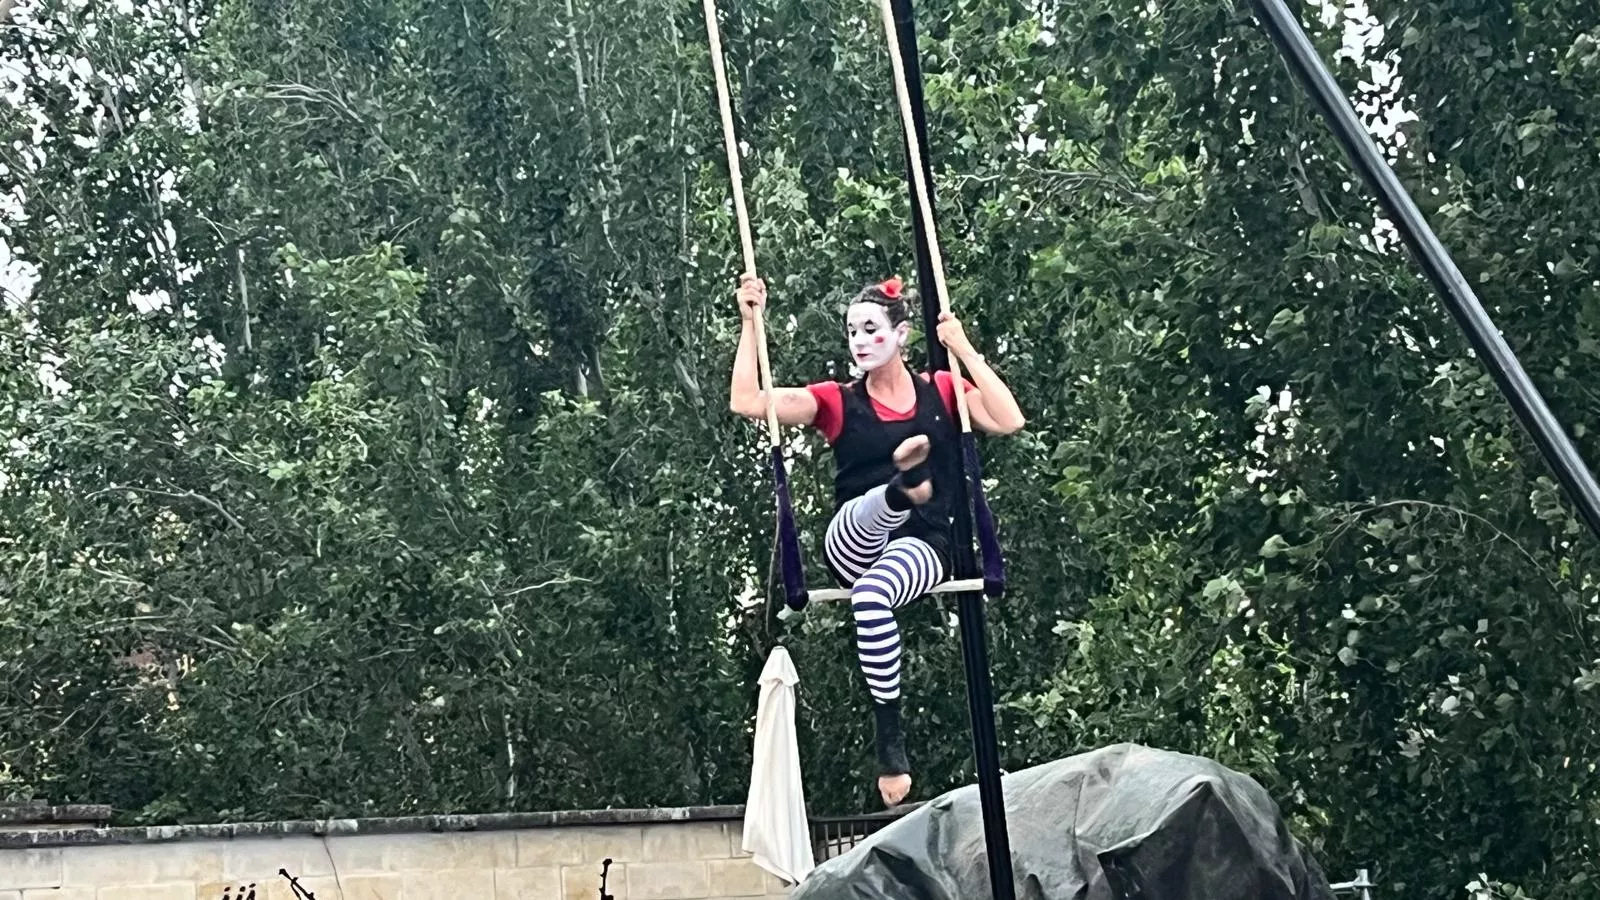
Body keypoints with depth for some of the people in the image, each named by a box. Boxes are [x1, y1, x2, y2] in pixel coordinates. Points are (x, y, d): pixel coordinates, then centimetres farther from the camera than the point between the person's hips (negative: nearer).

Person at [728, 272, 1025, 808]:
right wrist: (750, 322, -2)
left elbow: (1008, 421, -7)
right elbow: (746, 402, -1)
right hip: (853, 542, 1)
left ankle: (889, 737, -34)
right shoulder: (837, 401, 10)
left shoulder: (942, 392, 10)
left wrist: (963, 348, -4)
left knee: (872, 595, -37)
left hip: (924, 545, -1)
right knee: (879, 507, -36)